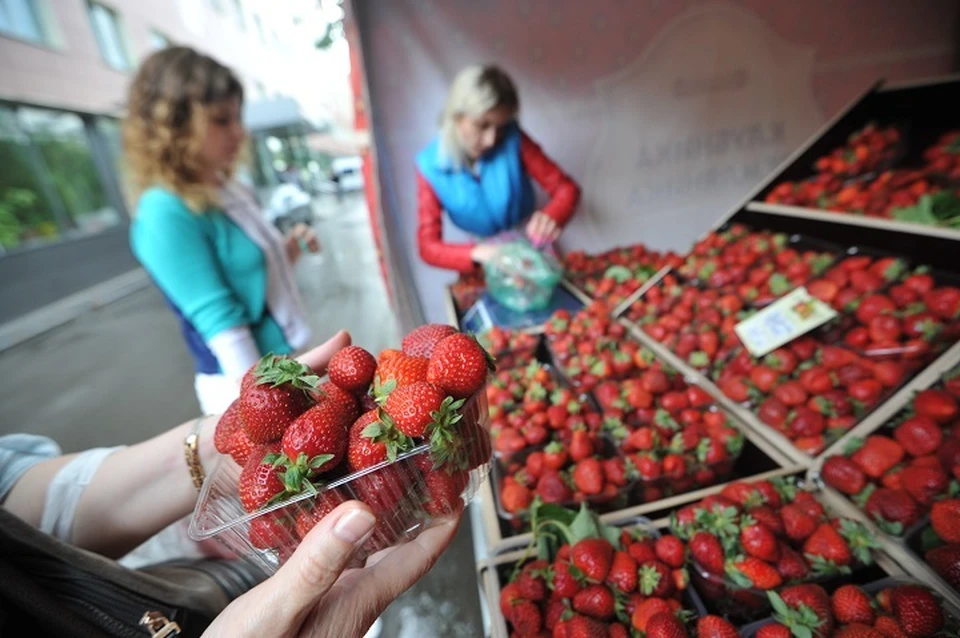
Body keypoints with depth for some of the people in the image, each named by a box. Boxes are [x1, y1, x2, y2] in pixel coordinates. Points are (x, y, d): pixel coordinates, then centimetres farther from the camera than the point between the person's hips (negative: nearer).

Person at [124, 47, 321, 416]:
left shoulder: (230, 192, 5)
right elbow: (219, 323, -22)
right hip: (247, 385, -8)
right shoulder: (167, 214, -19)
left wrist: (288, 252, -1)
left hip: (284, 366, 8)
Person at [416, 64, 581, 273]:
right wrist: (476, 253, -41)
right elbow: (428, 246, -21)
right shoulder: (431, 166, -19)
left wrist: (551, 217, -39)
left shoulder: (513, 140, -18)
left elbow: (566, 188, -15)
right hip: (482, 252, 1)